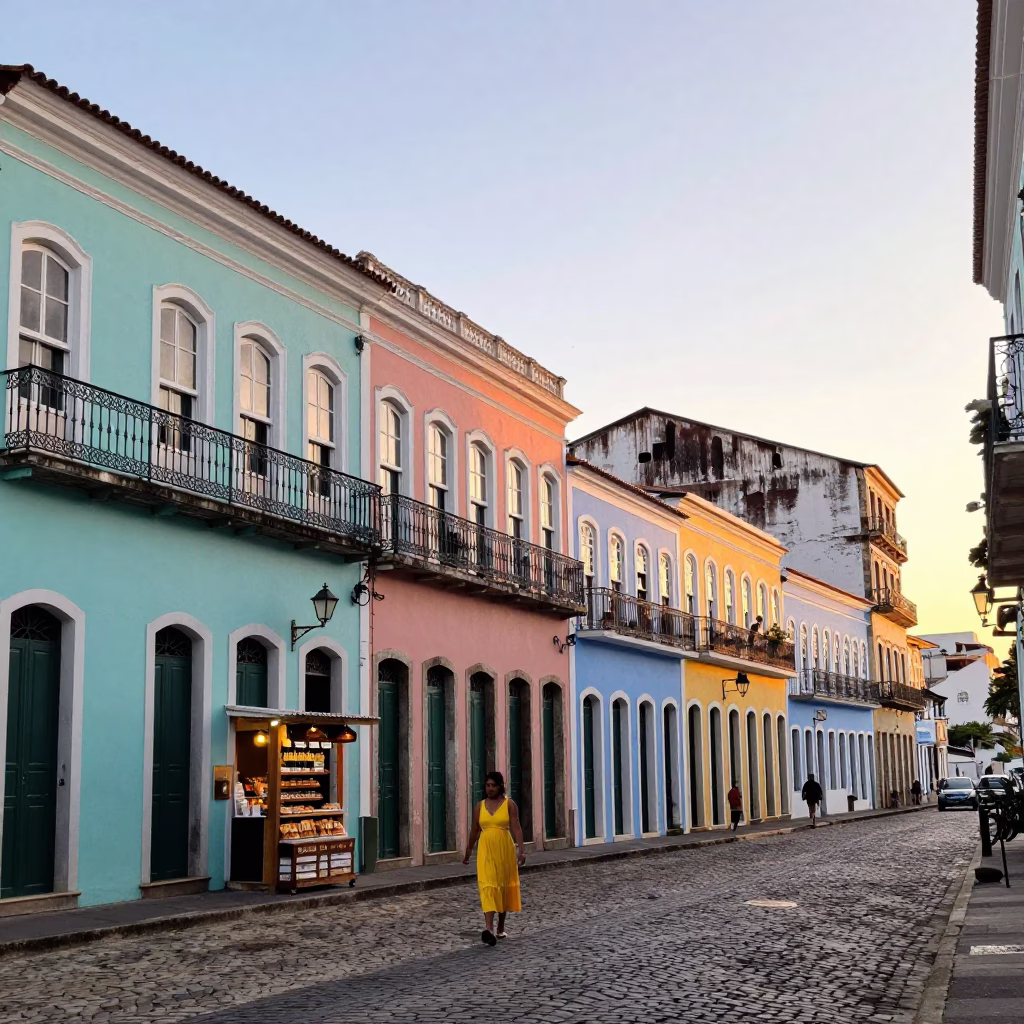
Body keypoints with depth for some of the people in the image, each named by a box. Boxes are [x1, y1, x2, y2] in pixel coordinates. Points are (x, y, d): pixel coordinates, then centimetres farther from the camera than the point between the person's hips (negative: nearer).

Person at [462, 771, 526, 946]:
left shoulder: (509, 804, -2)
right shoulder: (480, 806, 7)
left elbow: (516, 828, -9)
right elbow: (475, 831, 14)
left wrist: (521, 850, -20)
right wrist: (467, 853, 19)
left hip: (504, 850, -1)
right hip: (485, 850, 1)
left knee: (503, 886, 9)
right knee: (487, 886, -12)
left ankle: (501, 928, 25)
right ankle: (489, 928, -22)